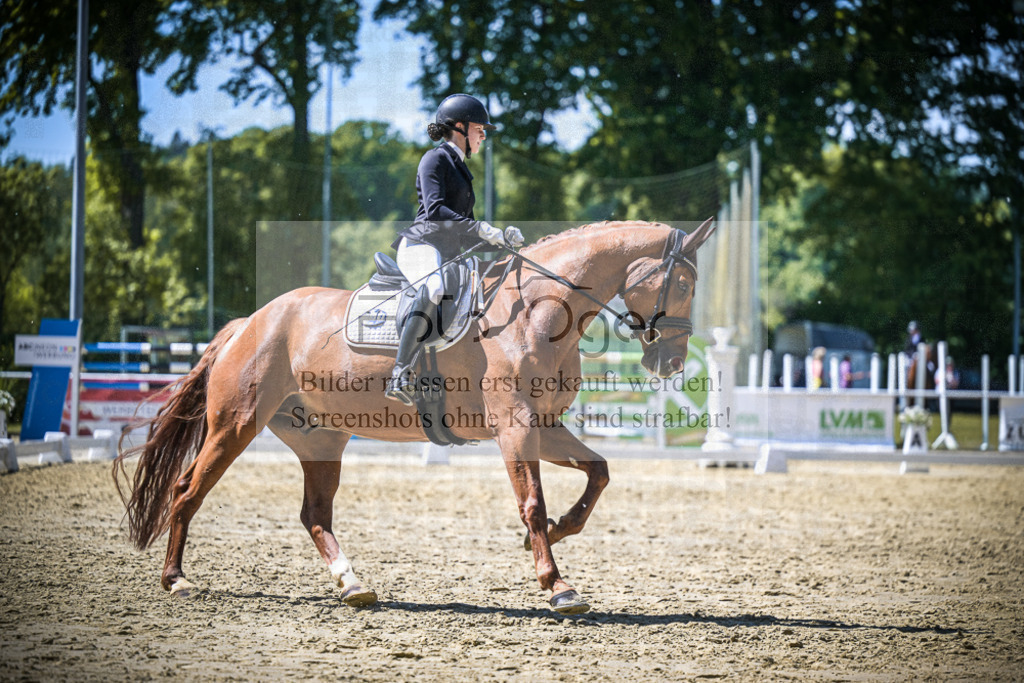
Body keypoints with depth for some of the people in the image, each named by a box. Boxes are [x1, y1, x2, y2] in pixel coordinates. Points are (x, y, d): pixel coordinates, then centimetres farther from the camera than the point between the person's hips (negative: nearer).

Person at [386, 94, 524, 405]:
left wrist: (502, 235, 12)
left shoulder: (460, 167, 26)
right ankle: (401, 375, -45)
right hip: (421, 244, -10)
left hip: (449, 255, 10)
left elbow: (464, 224, 29)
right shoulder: (436, 159, -2)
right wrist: (480, 229, -22)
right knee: (435, 289, -38)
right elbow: (435, 211, -17)